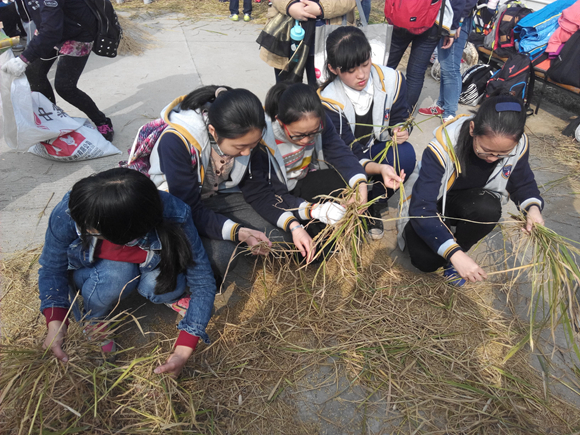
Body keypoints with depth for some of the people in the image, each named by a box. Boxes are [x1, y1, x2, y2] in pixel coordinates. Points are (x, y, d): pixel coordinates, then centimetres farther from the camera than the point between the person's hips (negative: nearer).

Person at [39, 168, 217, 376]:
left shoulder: (174, 217, -38)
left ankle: (173, 298, 3)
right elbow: (52, 269, -15)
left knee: (161, 282, -35)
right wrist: (55, 323, -30)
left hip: (149, 268, -1)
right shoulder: (67, 213, -33)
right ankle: (95, 321, 0)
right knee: (116, 274, -34)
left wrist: (183, 352, -35)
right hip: (91, 271, 1)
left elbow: (203, 283, -29)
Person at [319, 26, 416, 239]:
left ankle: (375, 206, -7)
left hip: (379, 150, 3)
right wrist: (379, 168, -46)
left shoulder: (392, 80, -16)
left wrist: (400, 130, -27)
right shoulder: (328, 101, -25)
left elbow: (400, 117, 1)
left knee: (406, 153, -31)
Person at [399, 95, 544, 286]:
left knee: (488, 208, -33)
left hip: (467, 199, 4)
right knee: (426, 260, -26)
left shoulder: (519, 146, -19)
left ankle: (460, 246, -2)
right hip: (429, 204, -3)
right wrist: (454, 254, -45)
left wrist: (533, 207, -22)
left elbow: (523, 183, 2)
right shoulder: (442, 147, -34)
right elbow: (421, 209, -37)